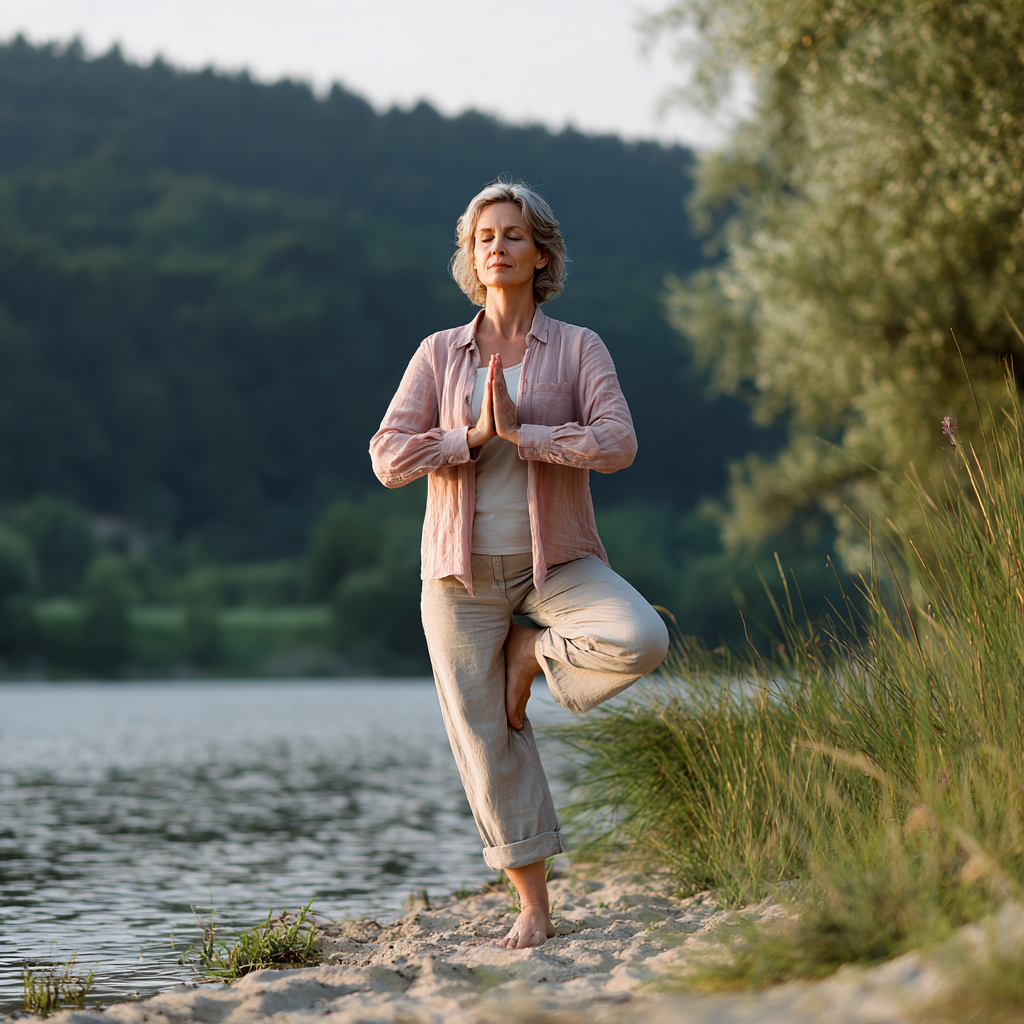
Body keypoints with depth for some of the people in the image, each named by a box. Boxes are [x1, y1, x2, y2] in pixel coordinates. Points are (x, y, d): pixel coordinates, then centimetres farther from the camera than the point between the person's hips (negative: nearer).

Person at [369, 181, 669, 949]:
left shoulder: (578, 349, 1)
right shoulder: (439, 354, 6)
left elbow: (619, 444, -13)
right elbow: (389, 459, -2)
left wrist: (522, 432, -19)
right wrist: (474, 436, -14)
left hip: (555, 560, -1)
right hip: (463, 569, 1)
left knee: (640, 640, -28)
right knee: (486, 737, -2)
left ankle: (530, 654, 2)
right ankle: (533, 907, 10)